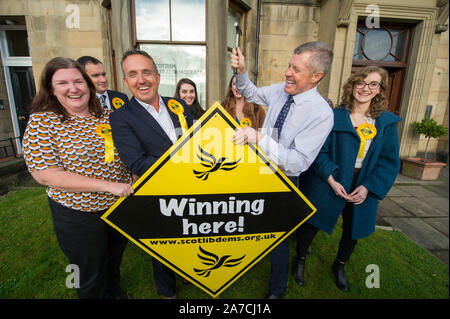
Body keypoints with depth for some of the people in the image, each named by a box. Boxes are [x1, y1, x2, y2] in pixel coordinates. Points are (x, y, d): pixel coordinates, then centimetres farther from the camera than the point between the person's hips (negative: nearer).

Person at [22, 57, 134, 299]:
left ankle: (114, 293, 56)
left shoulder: (106, 115, -2)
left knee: (114, 259, 28)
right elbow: (45, 175, -20)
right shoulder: (42, 122, -14)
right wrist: (108, 185, -26)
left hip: (120, 205, 5)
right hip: (78, 215, -4)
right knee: (91, 277, 16)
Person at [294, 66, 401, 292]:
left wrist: (368, 187, -12)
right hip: (331, 183, -3)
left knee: (353, 230, 19)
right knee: (312, 223, 6)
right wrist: (331, 180, -19)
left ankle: (340, 266, 47)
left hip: (364, 187, 4)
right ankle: (301, 259, 34)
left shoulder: (387, 122, 1)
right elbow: (320, 151, -9)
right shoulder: (334, 116, -6)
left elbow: (390, 161, 0)